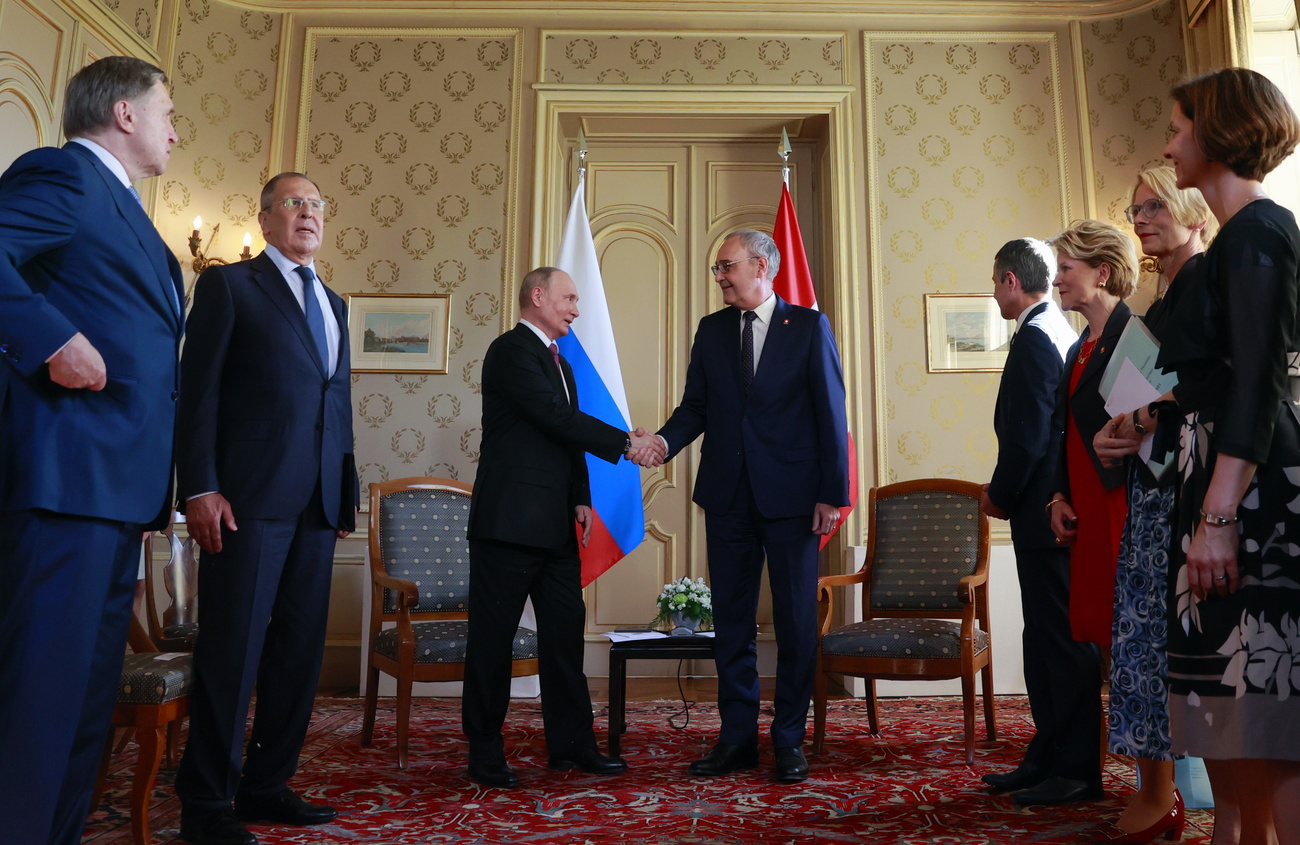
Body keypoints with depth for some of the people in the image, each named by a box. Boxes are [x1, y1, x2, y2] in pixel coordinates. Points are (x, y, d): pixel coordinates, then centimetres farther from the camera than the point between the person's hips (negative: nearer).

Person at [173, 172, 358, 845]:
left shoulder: (331, 303, 22)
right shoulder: (228, 285, 5)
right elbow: (199, 390, -3)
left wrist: (345, 495, 13)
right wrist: (200, 488, -12)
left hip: (317, 503, 6)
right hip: (250, 497, -6)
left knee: (301, 650, 9)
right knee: (232, 650, -2)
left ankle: (267, 785, 21)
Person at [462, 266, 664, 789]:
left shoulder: (559, 363, 20)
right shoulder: (511, 351, -9)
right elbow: (557, 419, -18)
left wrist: (581, 500, 9)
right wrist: (625, 443, -14)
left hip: (554, 525, 9)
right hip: (508, 520, -9)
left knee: (565, 631, 10)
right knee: (493, 636, 1)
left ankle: (570, 742, 20)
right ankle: (484, 750, 13)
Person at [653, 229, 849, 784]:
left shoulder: (809, 326, 1)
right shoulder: (711, 330, 11)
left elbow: (830, 415, -3)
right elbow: (696, 406, 7)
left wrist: (833, 493, -8)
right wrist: (664, 441, -14)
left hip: (791, 497, -3)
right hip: (728, 497, 4)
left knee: (796, 622, 5)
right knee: (731, 620, 9)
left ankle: (790, 740, 19)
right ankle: (737, 737, 22)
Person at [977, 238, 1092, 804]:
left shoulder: (1033, 337, -14)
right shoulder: (1061, 331, 16)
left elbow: (1027, 434, -20)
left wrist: (999, 495, -6)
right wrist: (1006, 491, 16)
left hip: (1041, 508, -10)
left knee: (1059, 636, -2)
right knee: (1047, 635, 13)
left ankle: (1074, 767, 7)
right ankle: (1050, 755, 22)